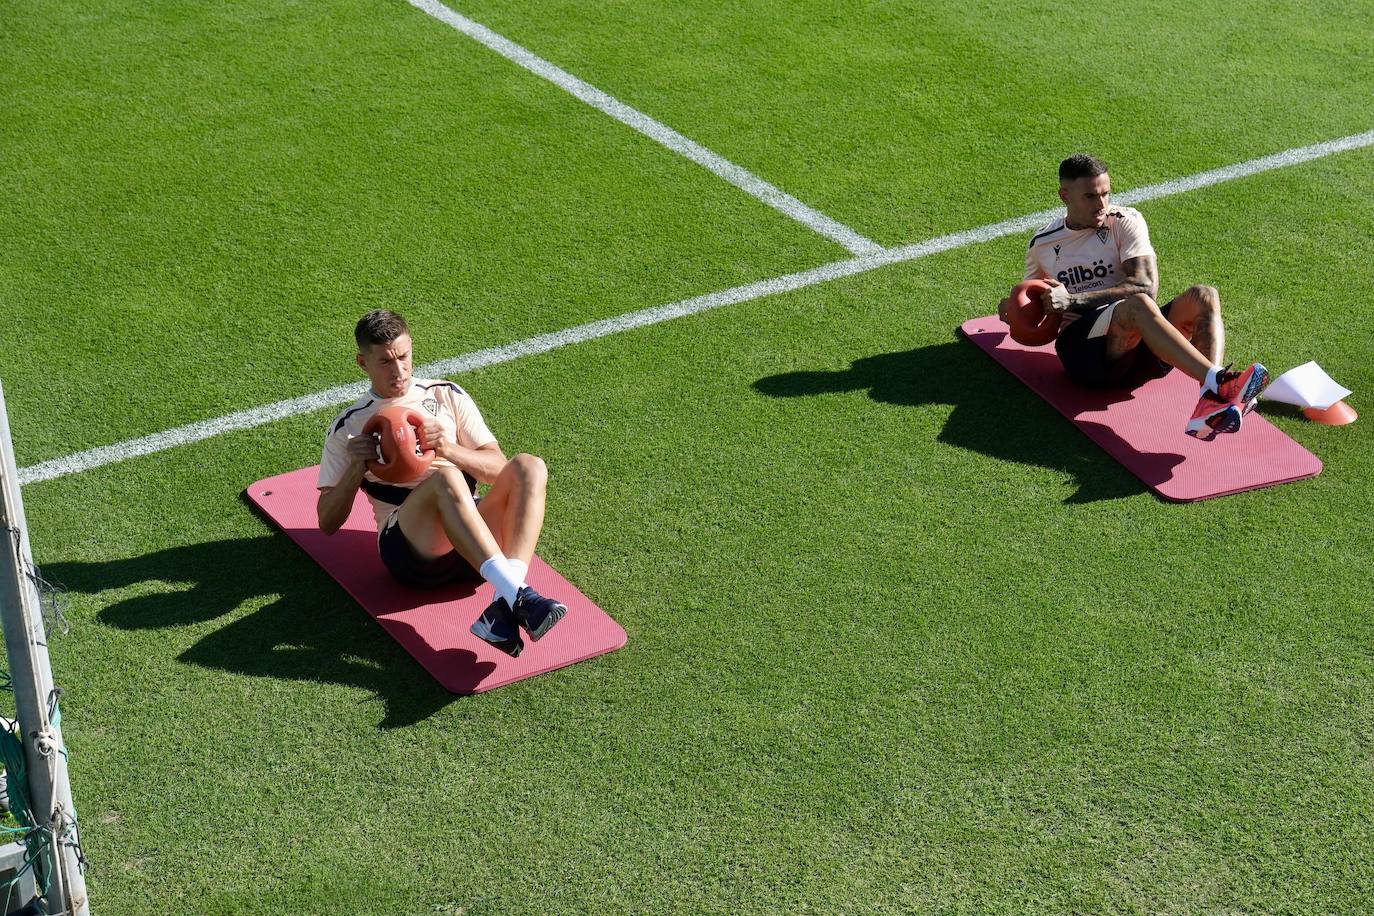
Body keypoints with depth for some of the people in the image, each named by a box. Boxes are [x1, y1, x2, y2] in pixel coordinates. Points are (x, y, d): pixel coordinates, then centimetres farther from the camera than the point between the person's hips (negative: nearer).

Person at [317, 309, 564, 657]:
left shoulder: (447, 396, 19)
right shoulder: (348, 428, 14)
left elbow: (498, 469, 10)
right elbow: (328, 523, 10)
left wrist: (449, 449, -9)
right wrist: (357, 467, -7)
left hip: (479, 550, 3)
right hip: (409, 548, -3)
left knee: (528, 467, -24)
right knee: (445, 476, -34)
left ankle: (504, 608, -42)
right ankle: (519, 595, -48)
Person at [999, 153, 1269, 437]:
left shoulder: (1125, 221, 7)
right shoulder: (1041, 244, 15)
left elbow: (1147, 285, -8)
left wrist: (1073, 299, -15)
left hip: (1142, 346, 2)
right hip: (1082, 346, -2)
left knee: (1203, 297, -26)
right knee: (1137, 305, -34)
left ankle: (1209, 405, -49)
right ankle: (1217, 383, -52)